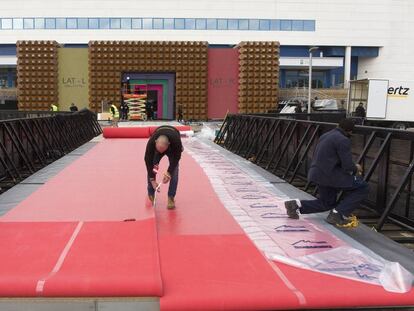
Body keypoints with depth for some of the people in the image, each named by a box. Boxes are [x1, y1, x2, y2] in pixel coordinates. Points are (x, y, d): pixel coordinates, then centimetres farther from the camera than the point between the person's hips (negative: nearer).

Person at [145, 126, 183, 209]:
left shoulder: (176, 141, -45)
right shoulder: (151, 142, -41)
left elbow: (176, 158, -29)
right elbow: (148, 161, -31)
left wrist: (168, 173, -33)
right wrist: (152, 180, -30)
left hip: (173, 148, -1)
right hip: (157, 145, 1)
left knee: (174, 171, -15)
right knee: (151, 168, -10)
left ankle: (171, 198, -7)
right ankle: (151, 196, 6)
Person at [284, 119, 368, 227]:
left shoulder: (326, 135, 15)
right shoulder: (343, 140, -14)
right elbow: (348, 166, -17)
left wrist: (352, 168, 19)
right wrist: (356, 168, 7)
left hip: (316, 173, 9)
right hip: (329, 175, -9)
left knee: (327, 203, 27)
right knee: (362, 188, 0)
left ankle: (297, 205, 15)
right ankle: (338, 214, -6)